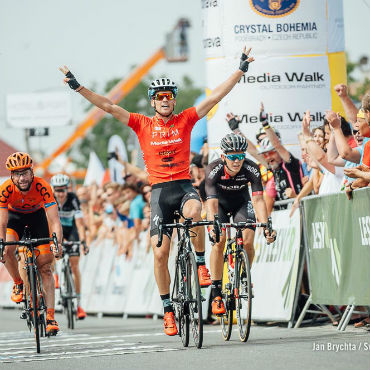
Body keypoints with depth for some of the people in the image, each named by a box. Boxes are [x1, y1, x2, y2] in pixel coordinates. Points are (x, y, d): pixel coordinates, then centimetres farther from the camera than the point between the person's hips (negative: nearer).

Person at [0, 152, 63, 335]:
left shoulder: (42, 187, -35)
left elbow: (54, 220, -38)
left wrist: (57, 244, -52)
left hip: (37, 216, 0)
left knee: (45, 268, -8)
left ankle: (50, 317, -8)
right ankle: (18, 284, 0)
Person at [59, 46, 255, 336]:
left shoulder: (185, 120, 4)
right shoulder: (143, 124, 5)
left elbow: (216, 97, 1)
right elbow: (108, 106, 1)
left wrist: (241, 70, -4)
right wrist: (78, 87, -5)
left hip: (184, 185, -1)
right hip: (159, 190, 1)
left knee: (193, 212, -37)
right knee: (160, 253, -6)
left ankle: (201, 263, -14)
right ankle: (168, 309, 8)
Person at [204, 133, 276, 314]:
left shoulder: (252, 169, -29)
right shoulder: (213, 170, -33)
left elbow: (258, 199, -34)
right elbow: (212, 202, -41)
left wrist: (266, 226, -48)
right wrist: (213, 227, -57)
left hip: (241, 203, 1)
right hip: (220, 203, -1)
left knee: (248, 242, -19)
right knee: (219, 241, -22)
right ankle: (216, 293, -15)